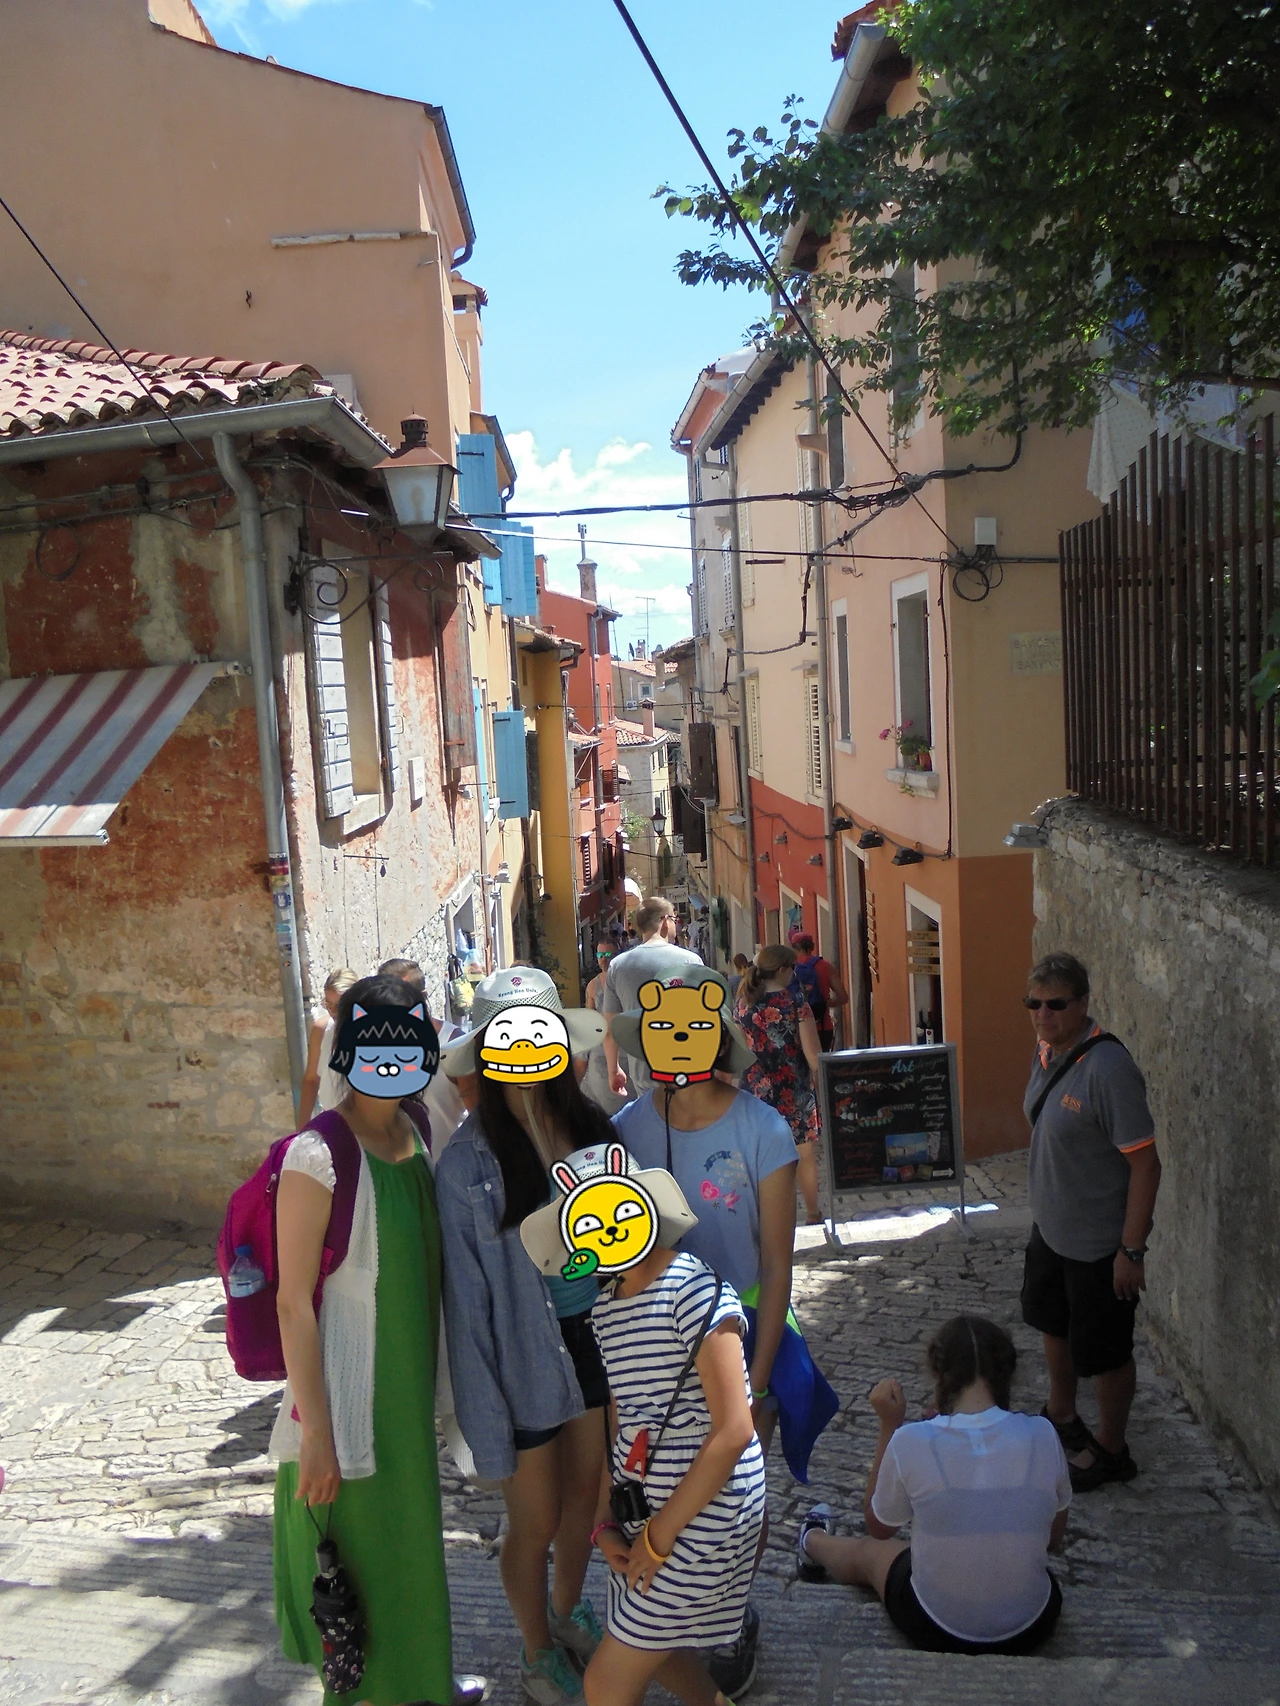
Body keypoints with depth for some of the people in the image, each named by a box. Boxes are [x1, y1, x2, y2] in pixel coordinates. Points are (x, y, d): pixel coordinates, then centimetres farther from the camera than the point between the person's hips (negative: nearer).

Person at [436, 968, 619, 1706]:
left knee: (585, 1494, 25)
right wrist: (485, 1415, -14)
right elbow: (467, 1298, -16)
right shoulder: (470, 1165, -22)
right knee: (536, 1519, 15)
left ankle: (569, 1611, 53)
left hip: (597, 1339, 5)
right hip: (526, 1357, -5)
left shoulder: (593, 1128, -6)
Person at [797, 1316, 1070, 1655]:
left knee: (867, 1553, 29)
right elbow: (1054, 1538, 1)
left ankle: (813, 1543, 60)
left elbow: (878, 1528, -2)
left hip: (937, 1632, -2)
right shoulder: (1041, 1436, -16)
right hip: (1031, 1629, 2)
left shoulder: (911, 1442, -21)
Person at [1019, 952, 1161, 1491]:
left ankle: (1110, 1449, 34)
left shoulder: (1108, 1068, -29)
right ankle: (1061, 1414, 50)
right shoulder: (1046, 1052, -3)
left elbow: (1145, 1164, -26)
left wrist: (1131, 1250, -23)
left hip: (1098, 1242, -8)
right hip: (1050, 1228, 9)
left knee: (1103, 1350, 11)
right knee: (1054, 1323, 27)